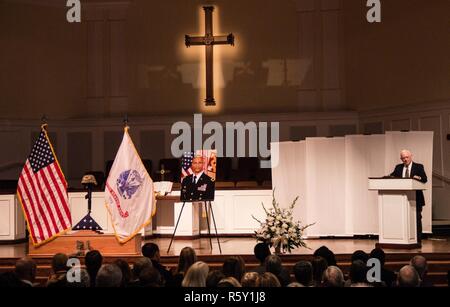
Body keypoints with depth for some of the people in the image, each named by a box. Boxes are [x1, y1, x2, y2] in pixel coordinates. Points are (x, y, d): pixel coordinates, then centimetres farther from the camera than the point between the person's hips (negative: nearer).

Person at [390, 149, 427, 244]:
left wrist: (419, 178, -31)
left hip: (415, 199, -3)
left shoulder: (418, 167, 1)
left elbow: (425, 179, -10)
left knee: (416, 219, 1)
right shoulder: (398, 167, 13)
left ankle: (418, 240, 7)